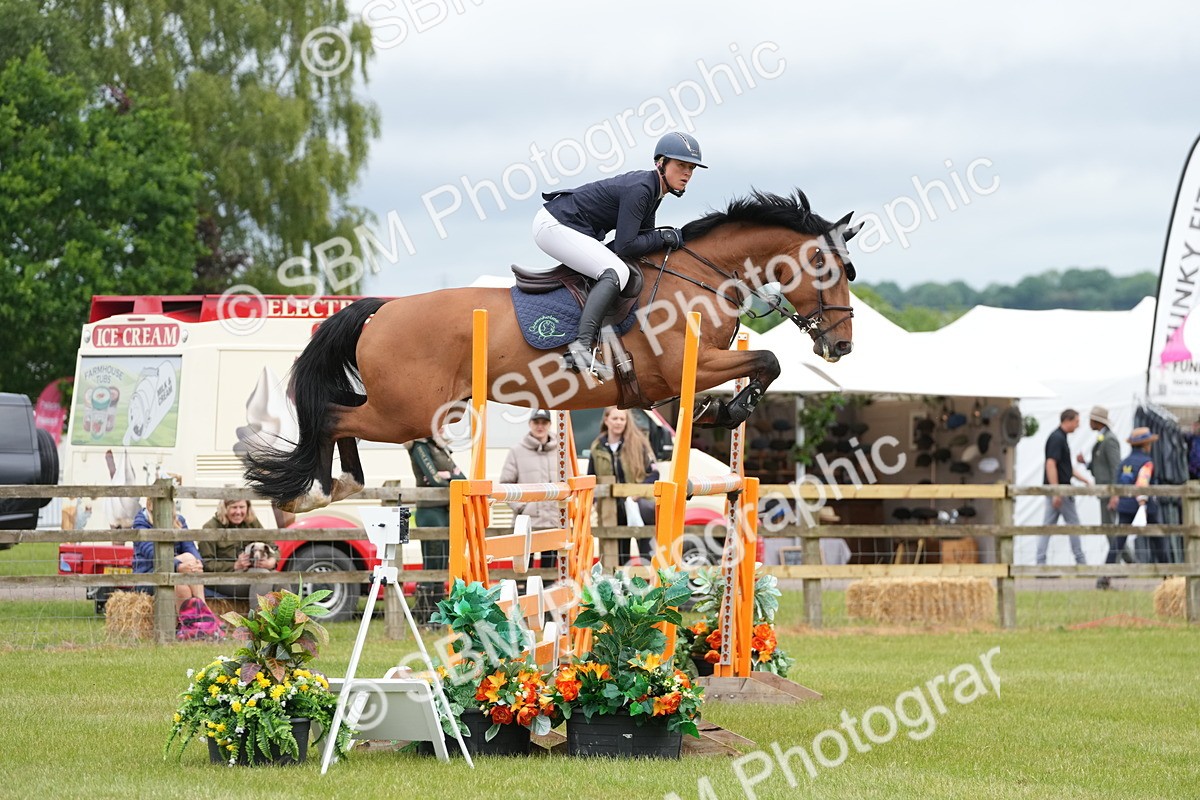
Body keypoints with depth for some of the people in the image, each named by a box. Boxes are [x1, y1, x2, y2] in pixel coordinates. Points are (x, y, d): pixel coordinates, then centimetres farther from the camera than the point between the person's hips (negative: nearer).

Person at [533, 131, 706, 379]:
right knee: (616, 272, -26)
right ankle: (581, 345, -38)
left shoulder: (653, 189, 8)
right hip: (554, 226, -11)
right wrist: (664, 238, -14)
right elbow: (625, 246, -24)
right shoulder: (640, 190, -22)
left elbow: (643, 235, 14)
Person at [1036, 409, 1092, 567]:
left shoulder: (1059, 437, 16)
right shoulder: (1057, 438, -15)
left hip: (1056, 490, 10)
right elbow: (1051, 464, -22)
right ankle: (1080, 561, 6)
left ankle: (1040, 561, 4)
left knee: (1048, 525, 6)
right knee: (1073, 524, 0)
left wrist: (1083, 478, 22)